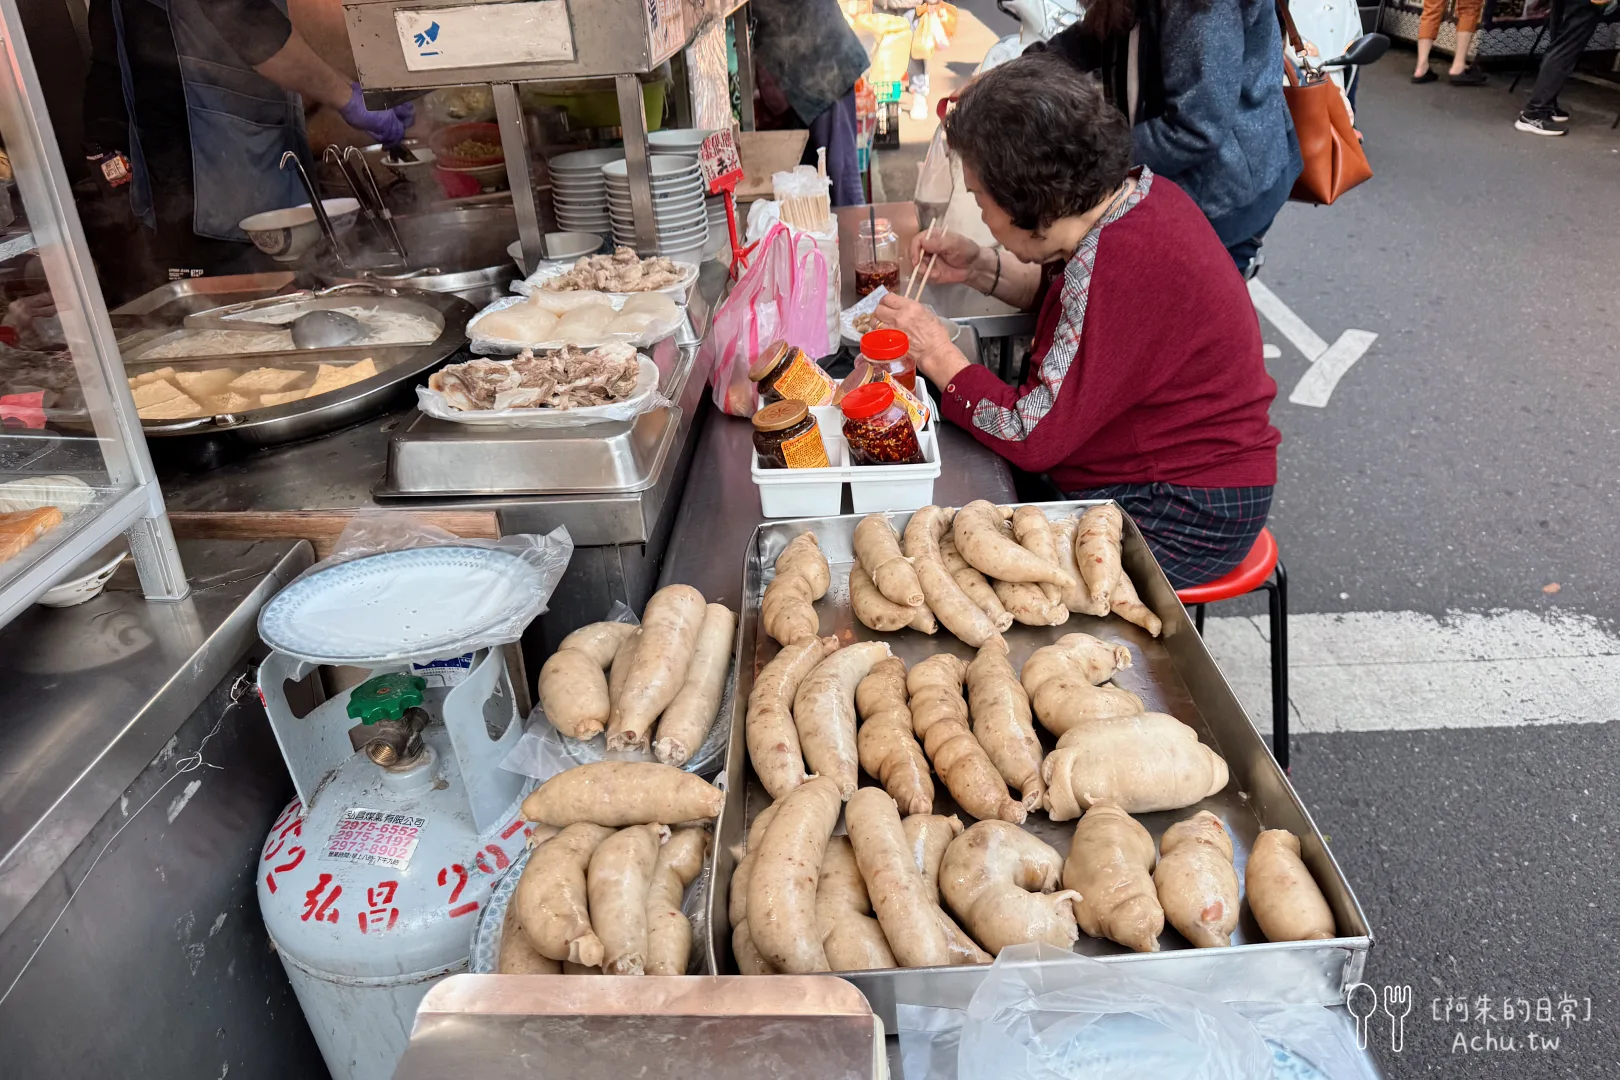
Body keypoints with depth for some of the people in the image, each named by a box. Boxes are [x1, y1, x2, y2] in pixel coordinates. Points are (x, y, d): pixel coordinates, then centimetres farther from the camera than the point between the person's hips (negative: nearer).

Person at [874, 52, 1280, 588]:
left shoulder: (1120, 261, -32)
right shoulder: (1137, 193, -2)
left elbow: (1031, 437, -27)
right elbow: (1072, 294, 18)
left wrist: (940, 358, -13)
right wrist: (979, 267, 3)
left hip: (1184, 520, -9)